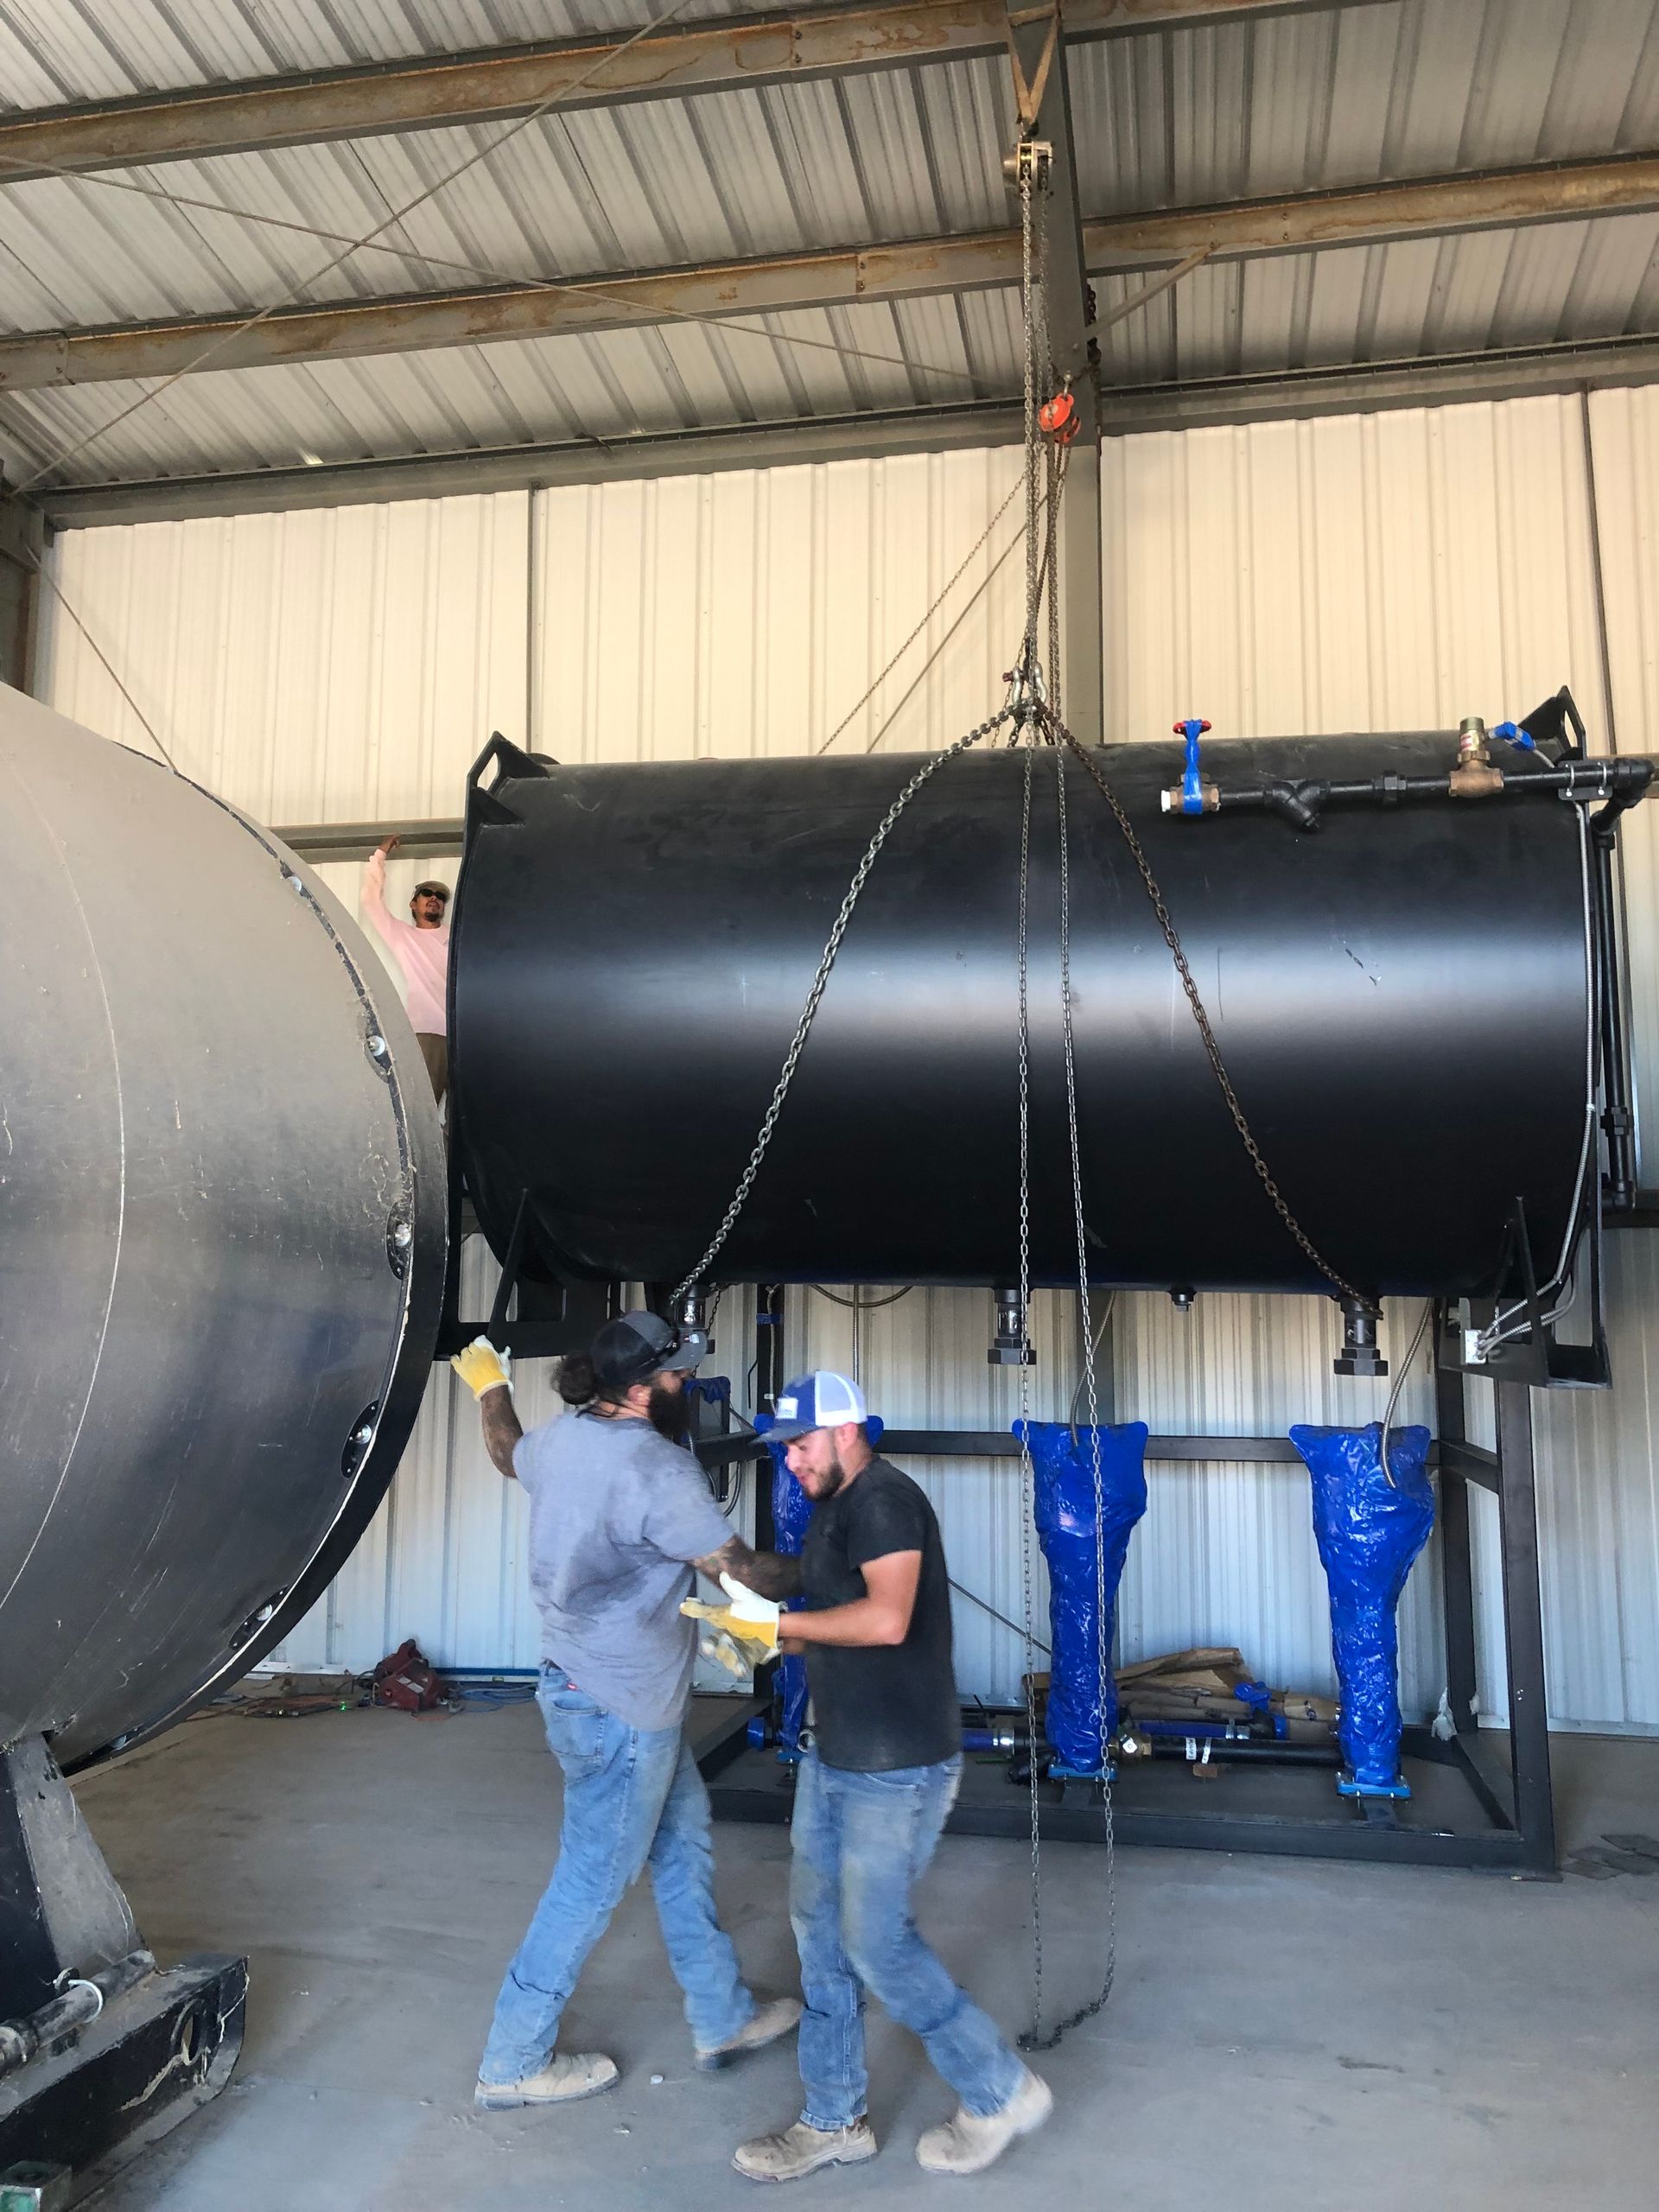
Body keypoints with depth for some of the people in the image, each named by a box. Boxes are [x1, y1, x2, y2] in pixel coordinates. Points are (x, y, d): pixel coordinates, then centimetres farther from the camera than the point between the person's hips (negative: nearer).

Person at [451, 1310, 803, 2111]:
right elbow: (741, 1569, -20)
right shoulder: (655, 1468, -26)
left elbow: (509, 1452, 24)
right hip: (621, 1711, -9)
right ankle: (513, 2063, 23)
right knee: (593, 1885, 7)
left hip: (581, 1681, 9)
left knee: (683, 1842, 20)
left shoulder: (559, 1438, 0)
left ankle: (722, 2018, 34)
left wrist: (491, 1388, 43)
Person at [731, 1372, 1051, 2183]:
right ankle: (833, 2121, 26)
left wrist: (779, 1622, -24)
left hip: (896, 1768, -10)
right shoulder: (832, 1507, 11)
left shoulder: (883, 1500, -19)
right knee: (820, 1930, 13)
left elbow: (886, 1618, -32)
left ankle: (1001, 2091, 18)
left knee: (874, 1941, -1)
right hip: (835, 1756, 10)